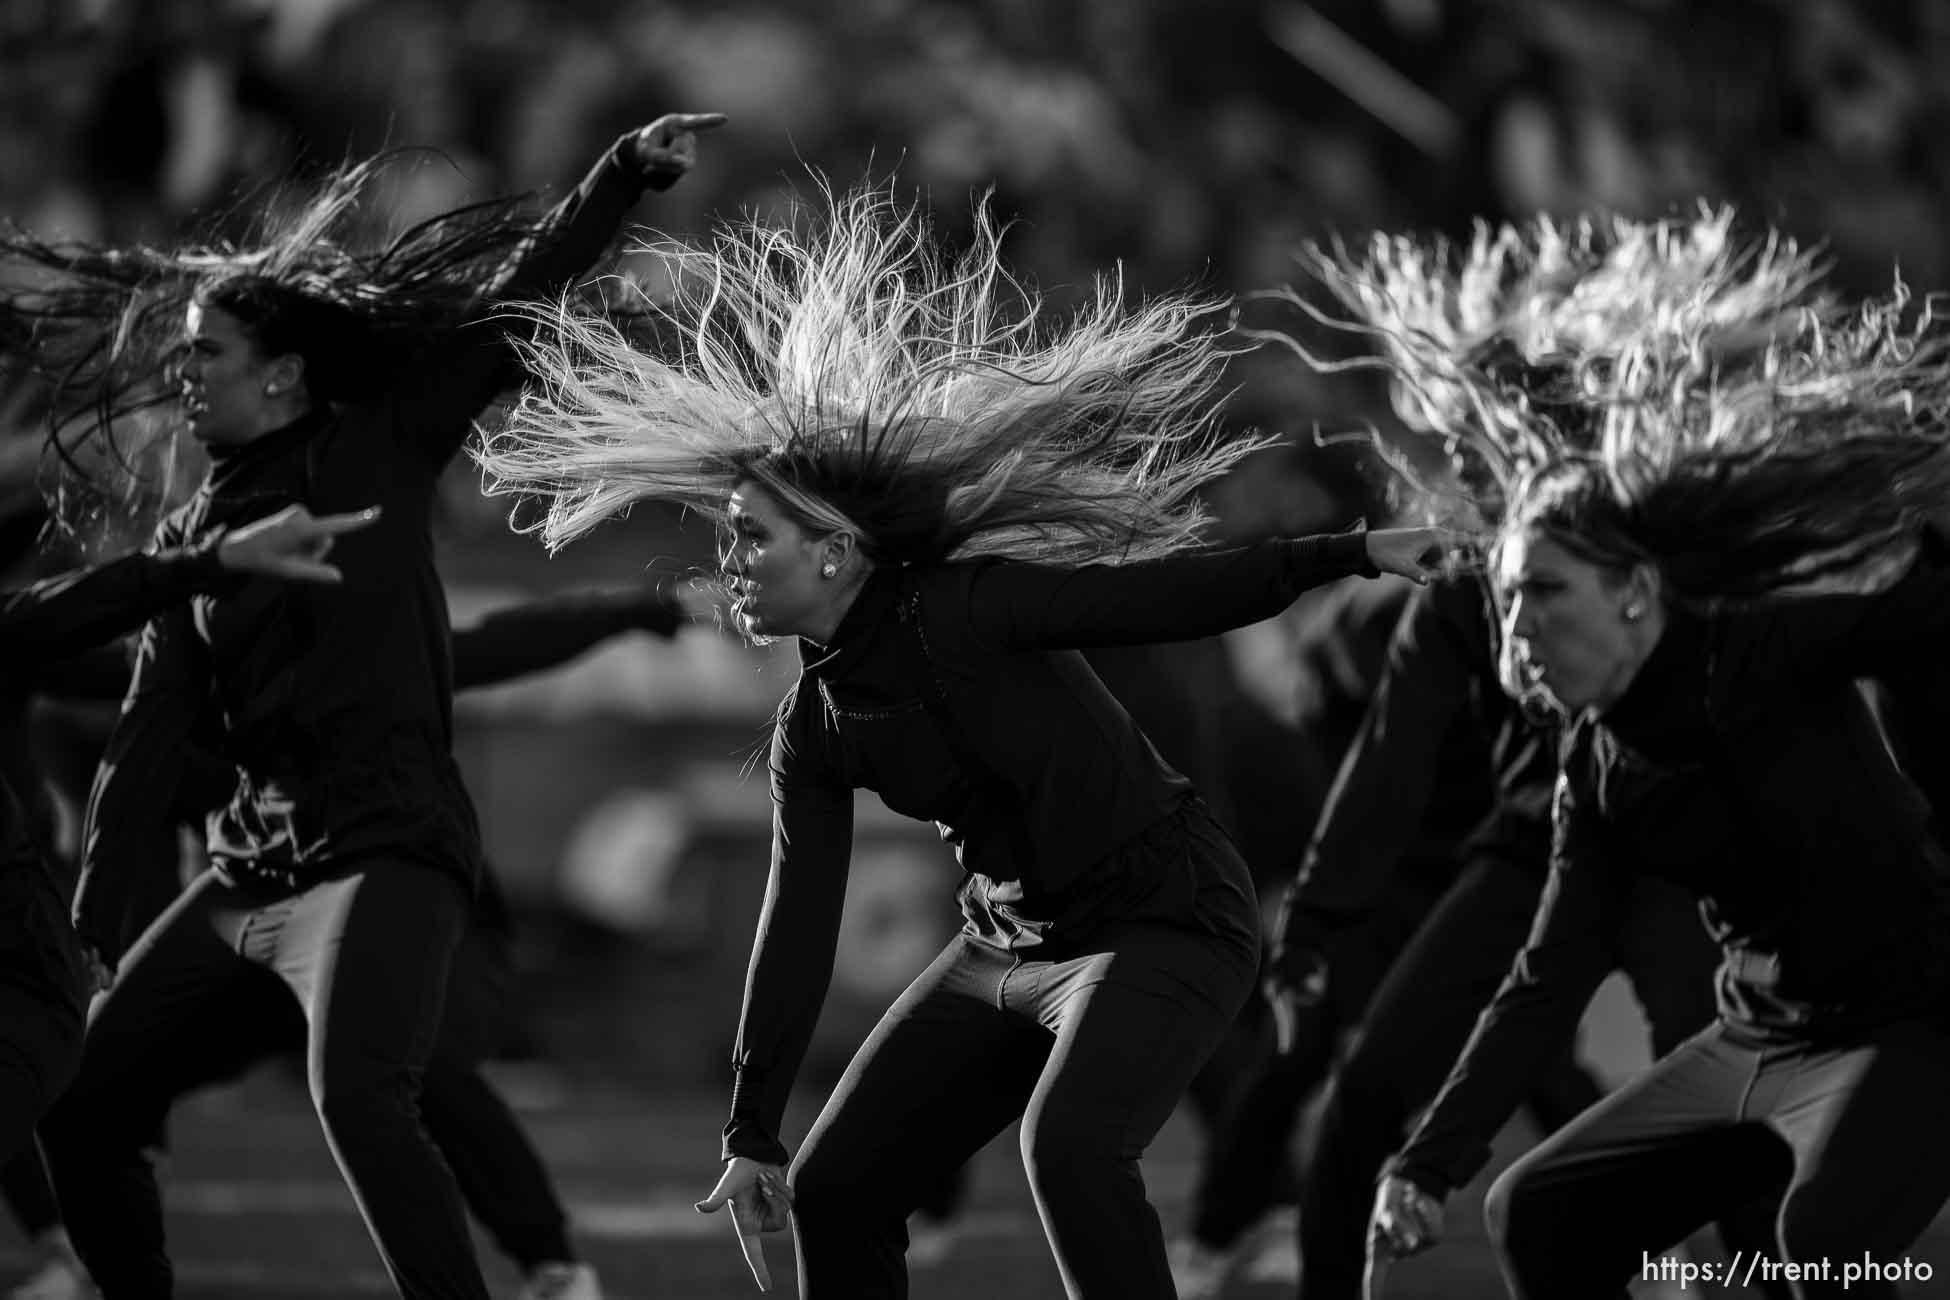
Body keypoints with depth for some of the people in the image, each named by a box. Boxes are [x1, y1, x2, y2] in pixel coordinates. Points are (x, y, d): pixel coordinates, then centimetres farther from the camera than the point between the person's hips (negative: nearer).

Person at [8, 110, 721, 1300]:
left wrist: (630, 173, -15)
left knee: (360, 1098, -31)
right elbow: (150, 742, 10)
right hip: (247, 873, 7)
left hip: (385, 855, -7)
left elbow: (516, 298, -4)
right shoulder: (193, 535, 14)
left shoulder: (384, 449, 1)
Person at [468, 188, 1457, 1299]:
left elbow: (1172, 598, -19)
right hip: (1015, 947, 8)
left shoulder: (965, 612, -19)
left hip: (1170, 924, -8)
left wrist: (1351, 557, -29)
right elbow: (798, 927, 2)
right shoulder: (815, 729, 1)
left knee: (1069, 1147, -33)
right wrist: (752, 1135, 0)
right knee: (835, 1187, 5)